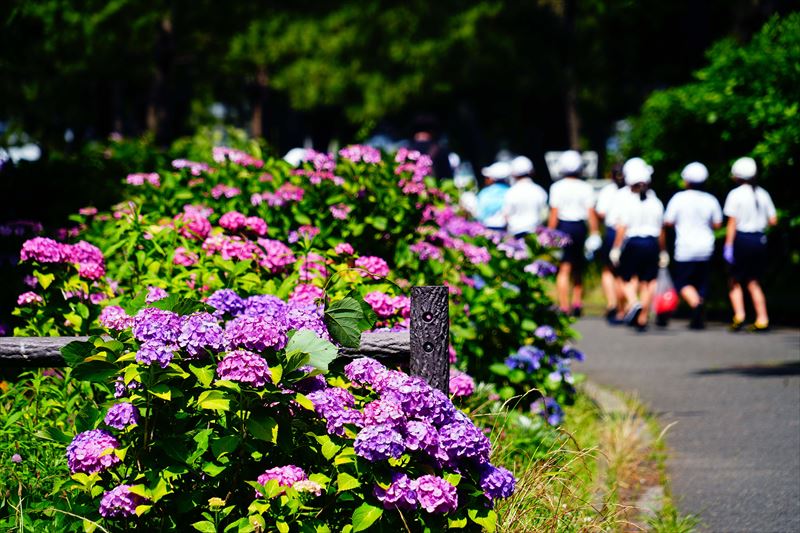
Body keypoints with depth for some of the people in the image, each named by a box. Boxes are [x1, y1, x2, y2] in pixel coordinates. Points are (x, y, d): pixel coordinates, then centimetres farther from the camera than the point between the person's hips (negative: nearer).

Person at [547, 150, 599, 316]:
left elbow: (554, 214, -7)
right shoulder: (586, 188, 2)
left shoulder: (557, 187, -5)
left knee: (563, 270, -4)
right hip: (580, 228, 3)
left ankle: (564, 307, -11)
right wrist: (594, 234, 4)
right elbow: (591, 214, -1)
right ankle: (577, 303, 20)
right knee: (577, 269, 17)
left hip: (563, 227, -3)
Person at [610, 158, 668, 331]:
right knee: (648, 281, 7)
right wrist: (663, 252, 16)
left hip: (633, 243, -3)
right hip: (652, 244, 3)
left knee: (628, 278, 10)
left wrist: (616, 249, -5)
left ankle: (633, 303, -19)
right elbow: (661, 230, 8)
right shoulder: (656, 203, 3)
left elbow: (622, 228, -11)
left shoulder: (628, 201, -8)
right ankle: (642, 319, 9)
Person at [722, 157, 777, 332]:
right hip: (760, 239, 5)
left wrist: (728, 245, -9)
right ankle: (762, 319, 6)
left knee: (736, 281, 8)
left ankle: (739, 314, -11)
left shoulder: (736, 194, -7)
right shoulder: (762, 194, 6)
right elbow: (773, 220, 6)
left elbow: (732, 222, -10)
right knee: (754, 282, 14)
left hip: (742, 239, -4)